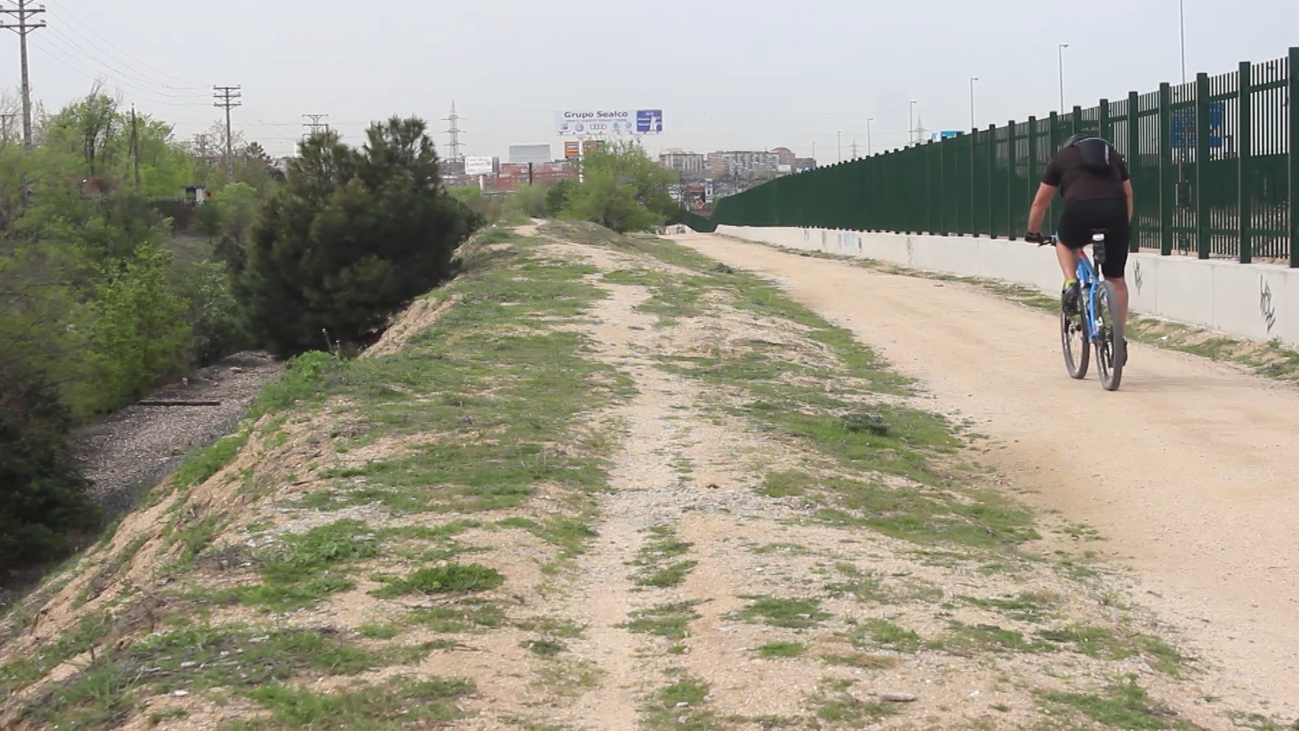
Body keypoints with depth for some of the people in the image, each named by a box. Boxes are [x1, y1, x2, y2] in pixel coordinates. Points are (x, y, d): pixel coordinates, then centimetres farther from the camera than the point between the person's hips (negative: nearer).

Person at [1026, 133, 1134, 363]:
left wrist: (1033, 232, 43)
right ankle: (1120, 338, 15)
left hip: (1080, 209, -2)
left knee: (1066, 244, 34)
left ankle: (1070, 284, 8)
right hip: (1115, 212, 2)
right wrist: (1123, 227, 47)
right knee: (1116, 279, 16)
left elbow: (1040, 202, 30)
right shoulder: (1113, 155, 31)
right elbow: (1128, 196, 34)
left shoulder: (1062, 156, 25)